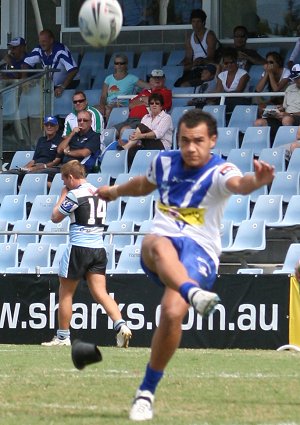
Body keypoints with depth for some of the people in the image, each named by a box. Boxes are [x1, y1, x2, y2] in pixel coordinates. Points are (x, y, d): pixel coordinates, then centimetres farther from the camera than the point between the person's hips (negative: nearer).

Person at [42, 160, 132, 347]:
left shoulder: (74, 195, -10)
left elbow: (56, 217, 0)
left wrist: (63, 195, 12)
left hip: (79, 247, -6)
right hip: (98, 248, 6)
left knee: (65, 293, 8)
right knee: (100, 292, -1)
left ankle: (63, 337, 14)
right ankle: (121, 324, -22)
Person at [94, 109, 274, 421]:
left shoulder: (219, 172, -6)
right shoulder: (165, 161, 10)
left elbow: (238, 184, -32)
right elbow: (145, 184, 35)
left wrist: (256, 181, -56)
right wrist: (115, 191, 53)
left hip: (199, 254, -3)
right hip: (156, 254, 3)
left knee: (173, 312, -28)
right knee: (160, 244, -36)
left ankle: (147, 391, -8)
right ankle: (194, 294, -68)